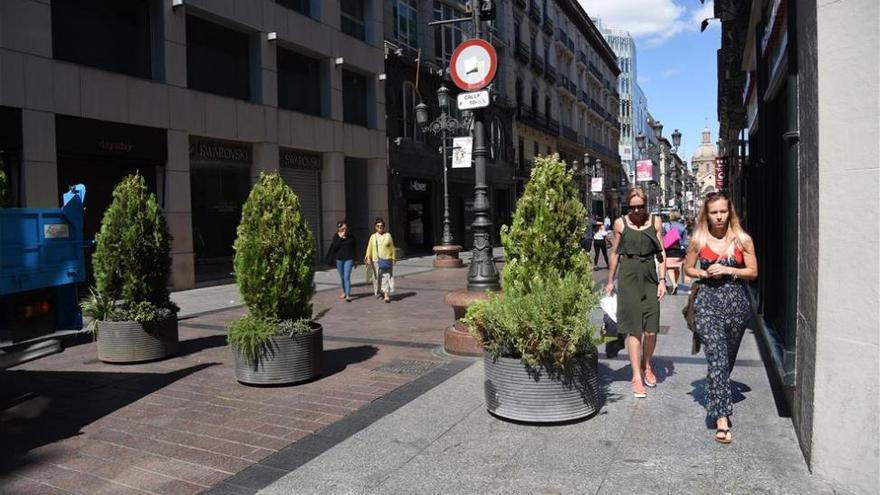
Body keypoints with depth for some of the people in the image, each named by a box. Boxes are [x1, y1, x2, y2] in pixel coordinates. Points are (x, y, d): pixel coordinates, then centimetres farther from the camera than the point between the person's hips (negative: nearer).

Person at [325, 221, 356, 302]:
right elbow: (334, 247, -13)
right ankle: (344, 292, 30)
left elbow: (354, 249, 7)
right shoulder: (336, 236, -1)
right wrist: (340, 237, -17)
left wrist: (355, 260, 9)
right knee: (342, 277, 14)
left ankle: (348, 295, -12)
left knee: (347, 277, -10)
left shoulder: (351, 237, 0)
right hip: (339, 259, 2)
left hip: (349, 259, -2)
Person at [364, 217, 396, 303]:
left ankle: (386, 295, -13)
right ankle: (379, 293, 25)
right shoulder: (373, 237, 6)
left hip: (386, 260, -1)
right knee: (377, 278, 6)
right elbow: (369, 248, 4)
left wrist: (393, 258, 2)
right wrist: (368, 258, -6)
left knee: (386, 277, -9)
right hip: (376, 260, 2)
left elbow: (392, 248, 6)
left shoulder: (388, 235, 4)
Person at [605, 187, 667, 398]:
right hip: (628, 276, -1)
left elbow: (661, 252, 8)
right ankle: (637, 377, 5)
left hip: (650, 275, 2)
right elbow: (615, 253, 10)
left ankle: (646, 366, 27)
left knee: (651, 330, 0)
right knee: (634, 329, -2)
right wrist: (610, 282, 12)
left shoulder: (655, 221, 7)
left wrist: (662, 280, 1)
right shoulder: (620, 223, 4)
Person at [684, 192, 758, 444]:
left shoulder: (742, 240, 1)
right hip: (708, 302, -2)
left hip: (736, 303, 2)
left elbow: (753, 272, 4)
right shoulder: (698, 240, 1)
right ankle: (722, 418, -18)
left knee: (728, 358, 16)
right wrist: (705, 274, -7)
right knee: (717, 356, -14)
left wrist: (727, 270, -11)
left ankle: (716, 393, 44)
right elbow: (688, 268, 13)